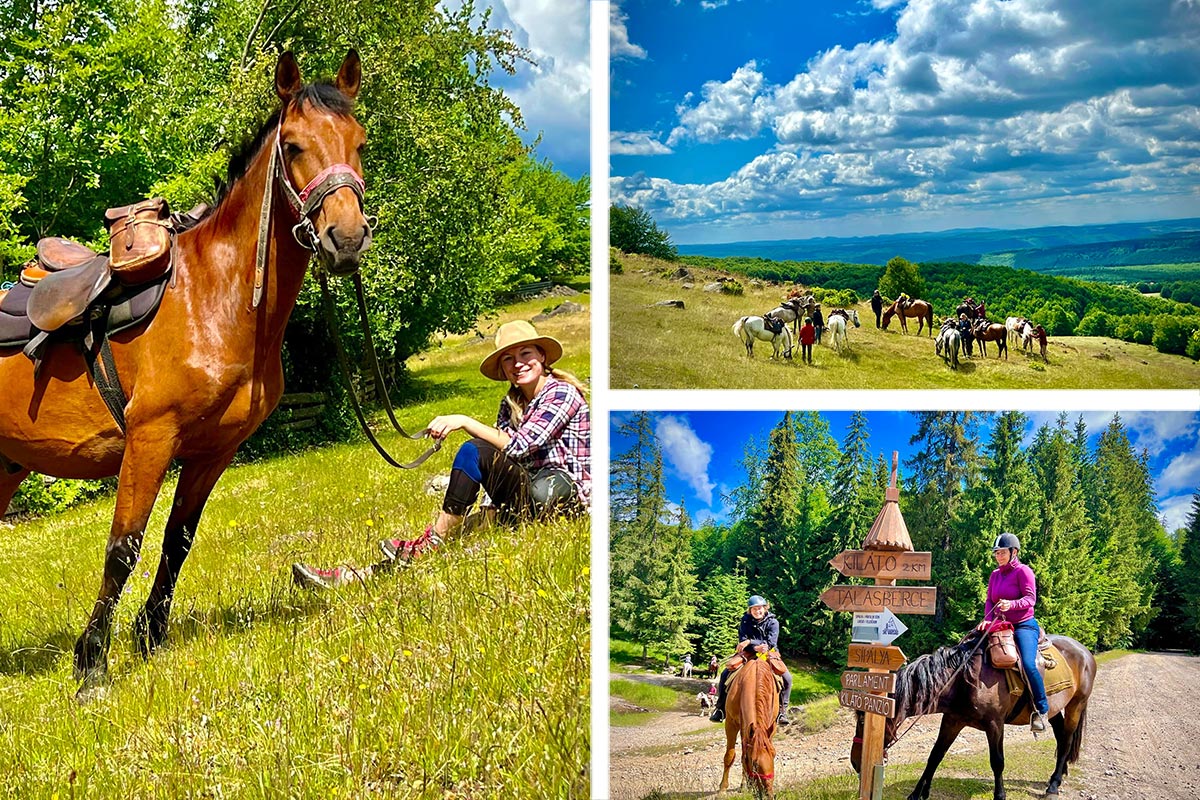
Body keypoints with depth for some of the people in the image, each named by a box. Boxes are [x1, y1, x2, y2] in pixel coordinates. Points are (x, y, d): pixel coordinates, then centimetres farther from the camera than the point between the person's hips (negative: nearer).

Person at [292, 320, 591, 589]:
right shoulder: (511, 403, 16)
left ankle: (432, 542, -16)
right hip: (523, 498, 7)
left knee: (474, 451, -24)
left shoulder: (561, 393, -8)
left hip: (565, 493, -7)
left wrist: (465, 422, -19)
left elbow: (519, 447, -19)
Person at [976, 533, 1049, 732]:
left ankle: (1041, 709, -15)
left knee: (1028, 664, -27)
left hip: (1024, 625, -8)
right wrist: (988, 619, -7)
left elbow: (1030, 598, -13)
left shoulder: (1023, 571, -6)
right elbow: (989, 601, 11)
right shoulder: (995, 574, 14)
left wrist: (1011, 604, -31)